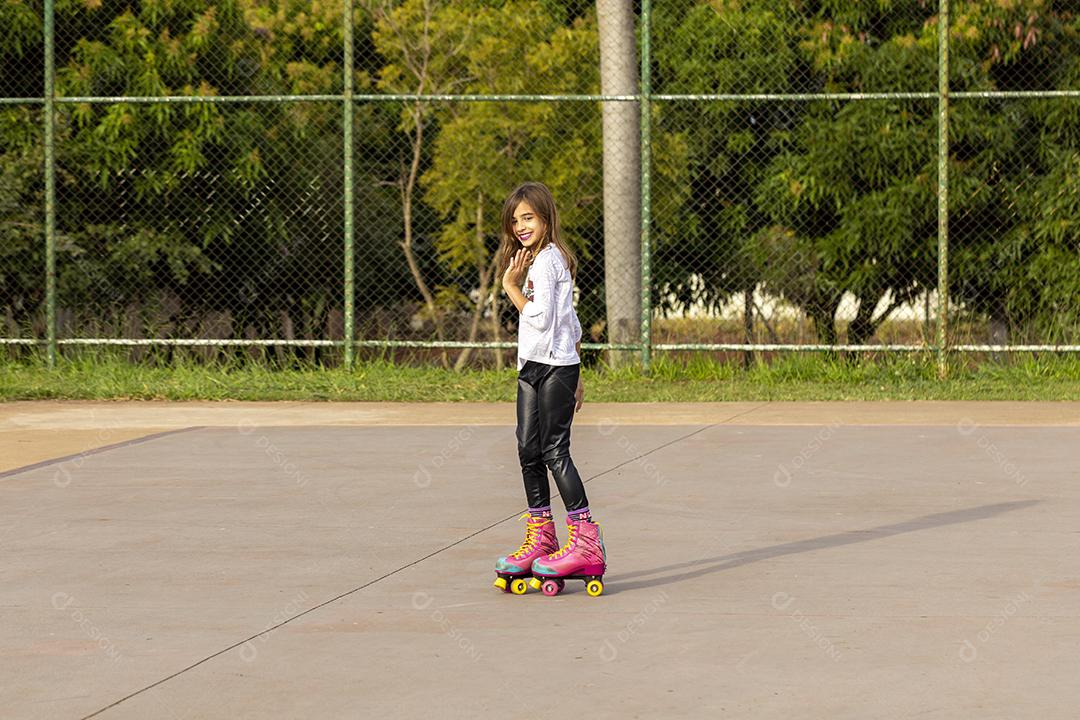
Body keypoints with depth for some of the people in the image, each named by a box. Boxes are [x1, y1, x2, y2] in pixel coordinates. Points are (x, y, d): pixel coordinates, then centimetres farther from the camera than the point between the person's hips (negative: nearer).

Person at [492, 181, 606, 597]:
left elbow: (540, 318, -19)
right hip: (533, 366, 10)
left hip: (554, 366, -10)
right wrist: (576, 376, 25)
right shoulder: (551, 259, 21)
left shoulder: (546, 260, -11)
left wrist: (511, 287, -8)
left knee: (554, 450, -11)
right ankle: (540, 539, 12)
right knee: (529, 449, 7)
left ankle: (586, 542, -11)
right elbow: (571, 323, 24)